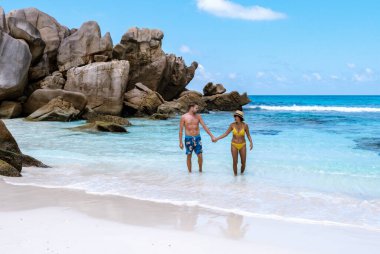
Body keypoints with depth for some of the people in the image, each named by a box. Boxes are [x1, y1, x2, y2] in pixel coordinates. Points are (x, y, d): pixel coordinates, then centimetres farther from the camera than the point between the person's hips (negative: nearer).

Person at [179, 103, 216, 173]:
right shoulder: (184, 117, -4)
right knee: (189, 156, 5)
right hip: (188, 138, -2)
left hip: (197, 138, 2)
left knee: (200, 156, 0)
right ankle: (190, 172, 18)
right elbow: (181, 130, -2)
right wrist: (180, 142, -5)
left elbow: (204, 126, 3)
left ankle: (200, 170, 21)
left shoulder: (198, 116, 4)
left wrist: (212, 136, -2)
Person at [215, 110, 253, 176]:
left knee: (243, 162, 4)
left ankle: (242, 173, 31)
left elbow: (248, 135, -1)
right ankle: (235, 175, 20)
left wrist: (251, 143, -17)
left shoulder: (245, 125, -12)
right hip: (234, 145, 0)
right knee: (235, 162, 1)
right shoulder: (232, 125, -9)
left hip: (242, 145, 0)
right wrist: (217, 138, -8)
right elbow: (226, 134, -2)